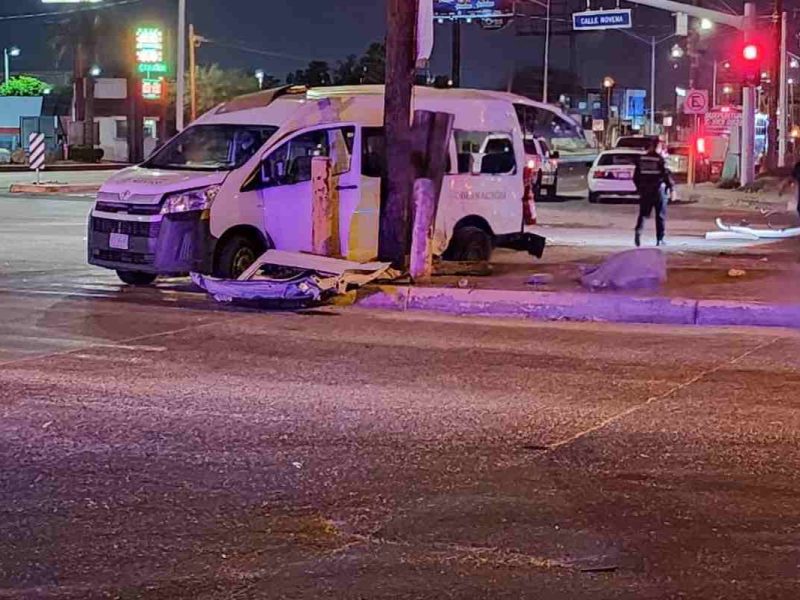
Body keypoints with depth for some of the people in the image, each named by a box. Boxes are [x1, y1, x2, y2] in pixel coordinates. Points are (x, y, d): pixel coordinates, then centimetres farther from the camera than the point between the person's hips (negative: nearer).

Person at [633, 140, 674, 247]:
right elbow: (666, 175, -14)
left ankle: (638, 232, -18)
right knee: (660, 216, 6)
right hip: (659, 190, -4)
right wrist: (671, 188, -4)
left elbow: (636, 176, 9)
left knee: (643, 214, 8)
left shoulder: (642, 159, 5)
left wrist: (639, 188, 20)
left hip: (645, 190, 4)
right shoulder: (660, 159, -10)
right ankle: (660, 239, 7)